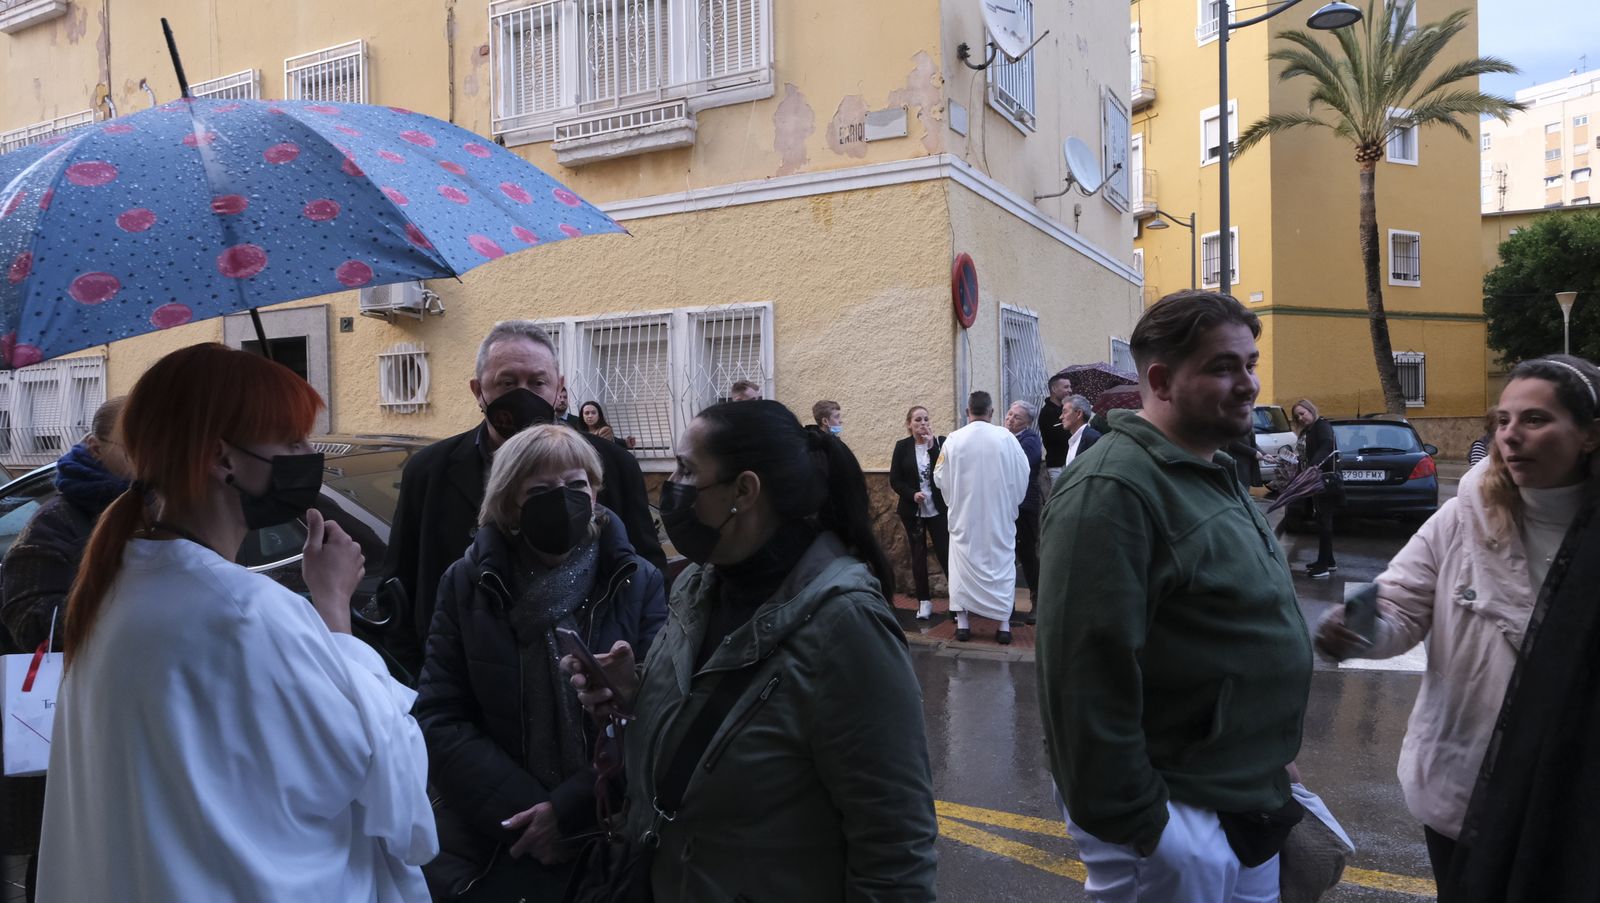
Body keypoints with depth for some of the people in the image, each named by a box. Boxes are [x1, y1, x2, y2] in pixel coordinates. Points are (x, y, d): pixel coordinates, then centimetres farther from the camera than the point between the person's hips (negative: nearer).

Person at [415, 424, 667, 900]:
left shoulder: (640, 582, -5)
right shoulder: (467, 583, -2)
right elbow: (439, 719, -6)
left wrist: (571, 809, -19)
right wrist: (525, 813, -15)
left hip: (612, 843, 0)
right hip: (489, 848, 1)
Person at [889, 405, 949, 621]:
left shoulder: (941, 442, -3)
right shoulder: (902, 447, 0)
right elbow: (894, 480, -1)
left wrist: (932, 445, -19)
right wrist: (912, 494, -16)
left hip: (938, 509, -1)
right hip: (912, 510, 1)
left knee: (945, 552, -4)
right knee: (918, 555, 8)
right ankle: (924, 601, 16)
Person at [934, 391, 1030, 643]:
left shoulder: (954, 439, -9)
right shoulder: (1005, 437, -10)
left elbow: (940, 478, 0)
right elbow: (1022, 474, -3)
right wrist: (1012, 502, 14)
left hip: (964, 514, 1)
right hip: (1000, 515, 0)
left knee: (962, 564, 10)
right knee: (1001, 564, 10)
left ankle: (962, 622, 13)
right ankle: (1003, 622, 11)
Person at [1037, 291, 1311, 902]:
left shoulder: (1214, 475, 10)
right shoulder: (1112, 490, -23)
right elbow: (1086, 674, -27)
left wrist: (1273, 757, 19)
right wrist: (1130, 823, -23)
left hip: (1248, 799, 9)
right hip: (1176, 816, -9)